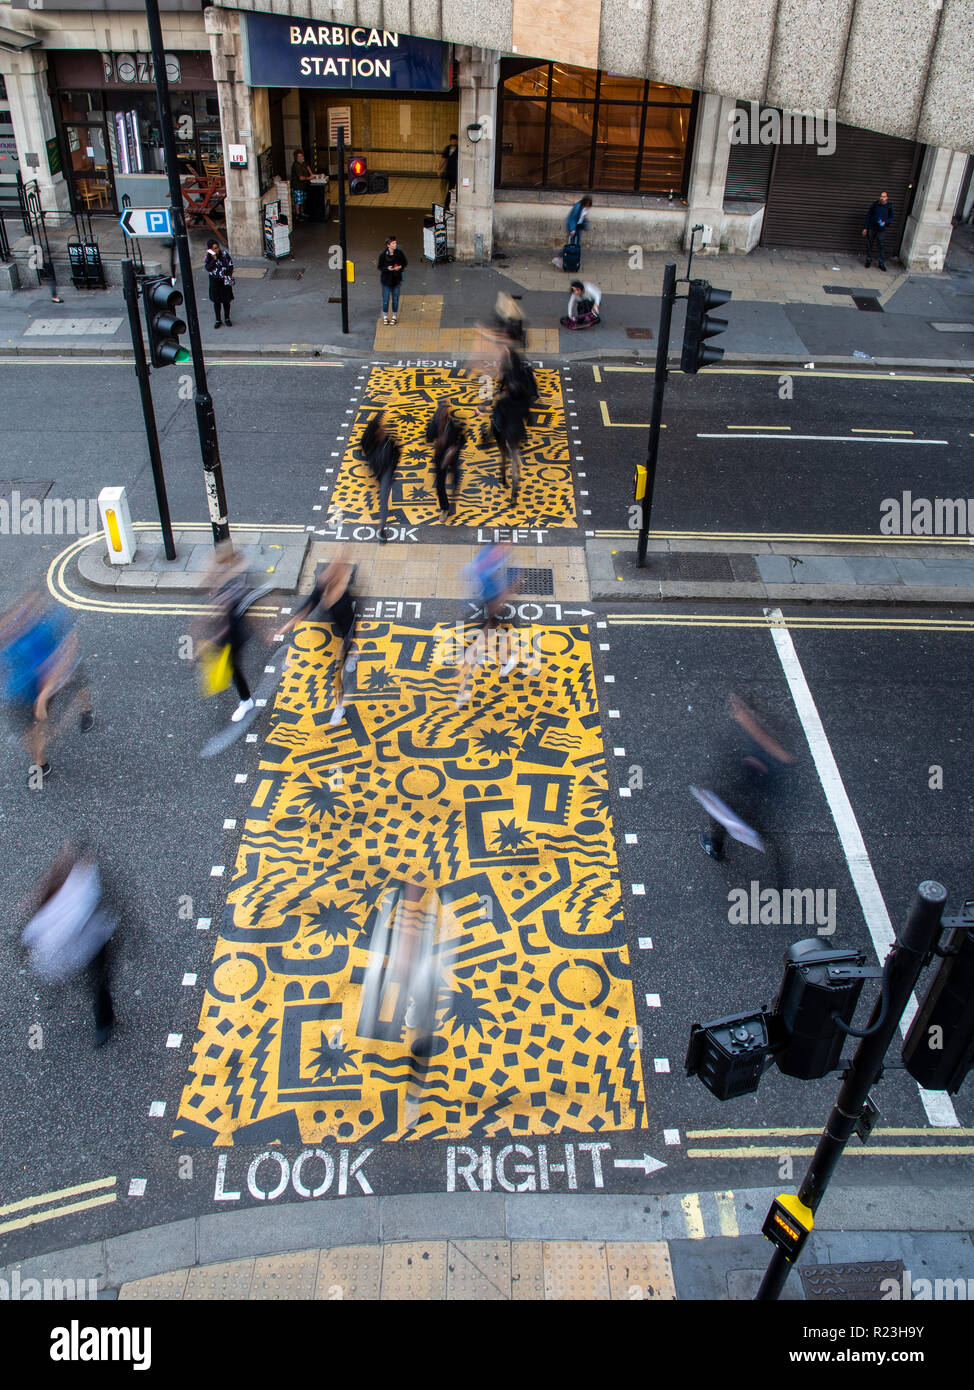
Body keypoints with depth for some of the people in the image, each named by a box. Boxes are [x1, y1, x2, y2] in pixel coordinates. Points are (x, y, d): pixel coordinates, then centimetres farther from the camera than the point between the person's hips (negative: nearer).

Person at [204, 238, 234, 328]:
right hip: (214, 281, 0)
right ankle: (218, 320, 19)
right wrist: (214, 259, -27)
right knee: (216, 301, 7)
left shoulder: (225, 254, -9)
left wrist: (228, 277, -8)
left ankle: (227, 319, 25)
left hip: (225, 281, 0)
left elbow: (230, 266, -2)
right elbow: (208, 268, -20)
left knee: (226, 300, 8)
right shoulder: (207, 257, -8)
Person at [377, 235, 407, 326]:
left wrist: (400, 267, -14)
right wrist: (387, 268, -24)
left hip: (396, 279, 2)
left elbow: (405, 263, 7)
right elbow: (380, 267, -5)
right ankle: (385, 316, 21)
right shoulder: (382, 254, -12)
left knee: (395, 299, 10)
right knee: (385, 299, 4)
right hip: (386, 279, -2)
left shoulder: (399, 253, -6)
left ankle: (394, 316, 25)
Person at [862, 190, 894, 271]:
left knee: (880, 246, 1)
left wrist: (885, 222, -16)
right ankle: (868, 261, 23)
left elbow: (891, 217, 6)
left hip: (881, 229, -1)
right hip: (871, 228, 1)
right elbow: (868, 216, 2)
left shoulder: (889, 206, -2)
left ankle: (881, 263, 7)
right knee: (869, 245, 7)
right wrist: (865, 228, -1)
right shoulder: (874, 205, -3)